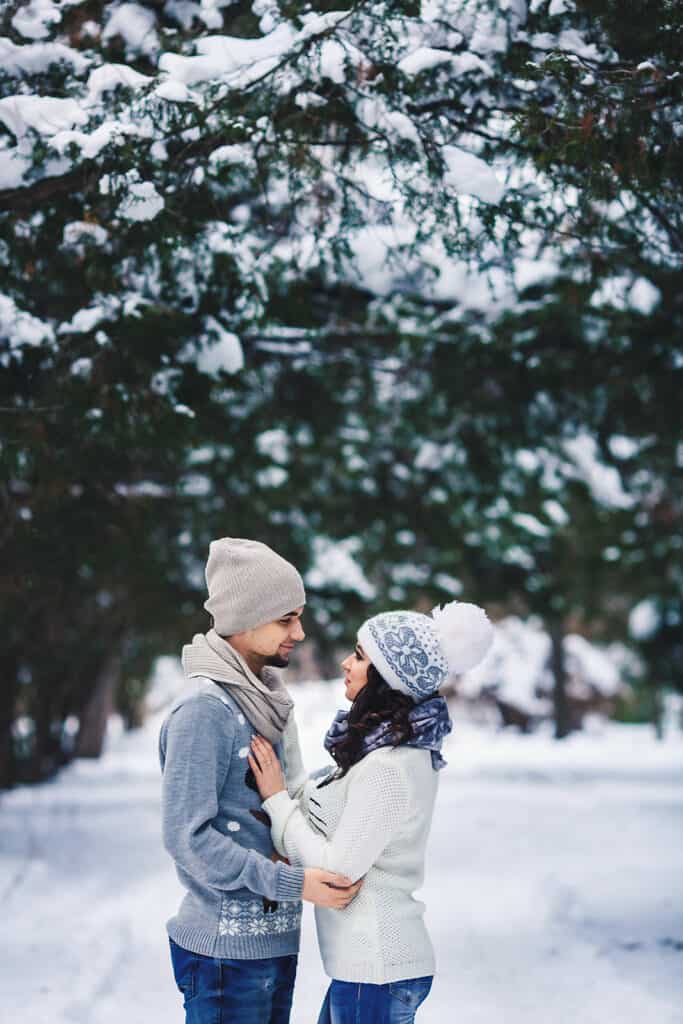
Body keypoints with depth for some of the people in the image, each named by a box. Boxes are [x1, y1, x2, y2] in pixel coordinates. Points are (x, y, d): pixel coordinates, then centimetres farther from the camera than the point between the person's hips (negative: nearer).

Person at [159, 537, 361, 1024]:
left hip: (276, 938, 8)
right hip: (226, 948, -8)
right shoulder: (204, 710, -17)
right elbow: (188, 836, -22)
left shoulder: (268, 698, 10)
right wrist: (293, 882, -23)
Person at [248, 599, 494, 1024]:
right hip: (367, 961, 9)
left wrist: (277, 799, -11)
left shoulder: (388, 770, -22)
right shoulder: (405, 749, 7)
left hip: (378, 973, -9)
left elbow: (337, 870, -19)